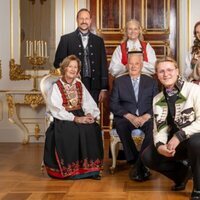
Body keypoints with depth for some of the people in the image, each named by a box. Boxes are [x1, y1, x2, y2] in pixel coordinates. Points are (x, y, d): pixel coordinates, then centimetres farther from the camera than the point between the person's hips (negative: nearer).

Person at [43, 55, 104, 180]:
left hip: (80, 116, 4)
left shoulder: (80, 85, 15)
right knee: (71, 131, -34)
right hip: (63, 119, -4)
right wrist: (75, 119, -22)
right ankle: (71, 169, -23)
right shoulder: (56, 87, 1)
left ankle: (90, 167, -21)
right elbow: (56, 110, -11)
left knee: (93, 128, -26)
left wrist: (90, 115, -16)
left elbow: (89, 103, 8)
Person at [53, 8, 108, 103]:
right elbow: (58, 62, 5)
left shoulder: (98, 40, 12)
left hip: (94, 88, 2)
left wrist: (104, 89, 5)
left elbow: (103, 65, 10)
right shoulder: (66, 39, 6)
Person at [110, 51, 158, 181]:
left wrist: (146, 117, -13)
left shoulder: (151, 82, 16)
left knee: (154, 127, -33)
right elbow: (114, 105, 3)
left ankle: (138, 166, -29)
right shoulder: (119, 81, 13)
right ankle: (139, 165, -29)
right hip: (126, 118, 0)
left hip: (146, 118, 1)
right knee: (121, 125, -35)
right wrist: (130, 117, -12)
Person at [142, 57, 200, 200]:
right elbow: (160, 129, 0)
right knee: (148, 156, -14)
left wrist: (179, 136, -25)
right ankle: (183, 173, 14)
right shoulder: (157, 100, 5)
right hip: (174, 142, 6)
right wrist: (159, 145, -20)